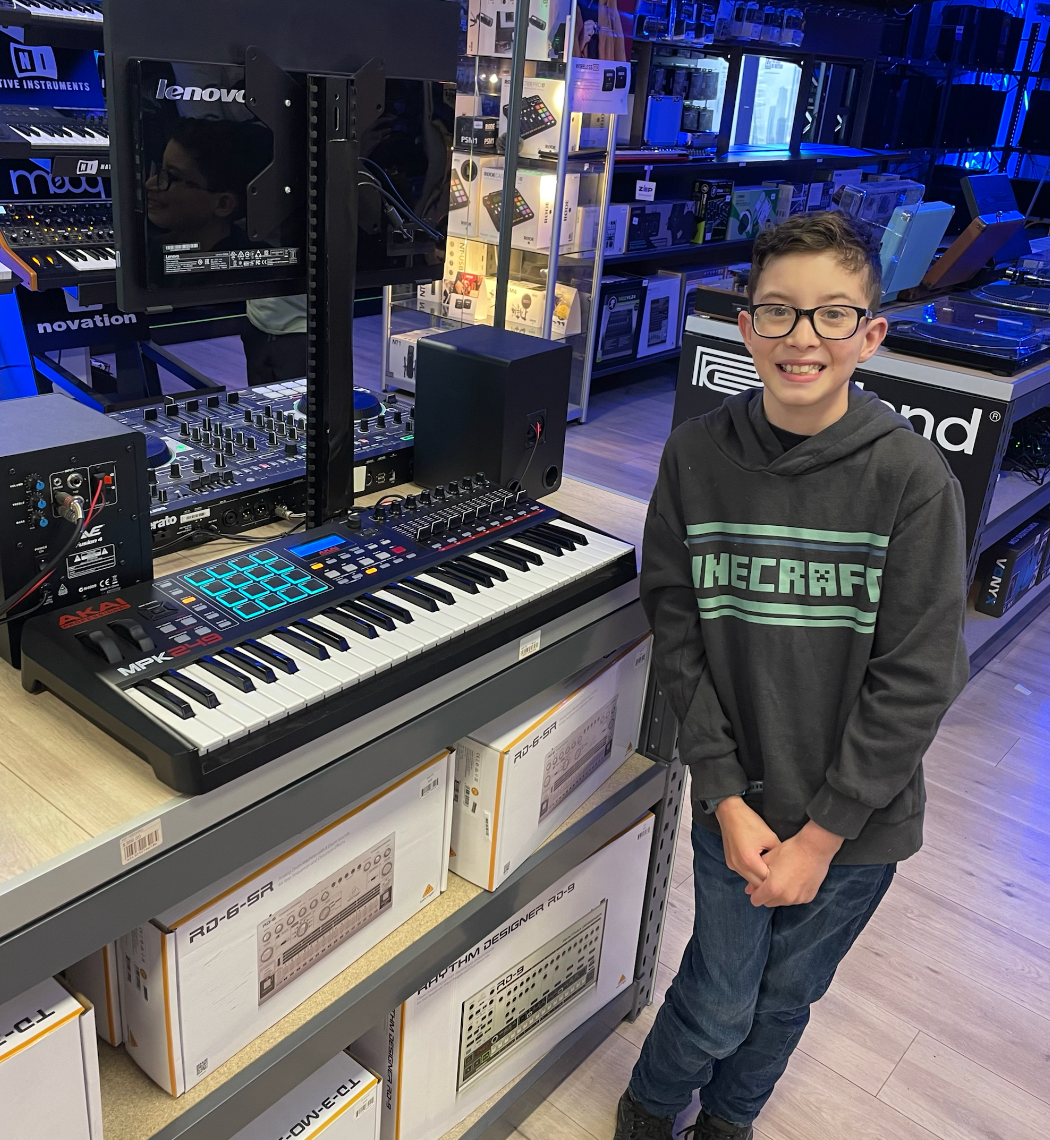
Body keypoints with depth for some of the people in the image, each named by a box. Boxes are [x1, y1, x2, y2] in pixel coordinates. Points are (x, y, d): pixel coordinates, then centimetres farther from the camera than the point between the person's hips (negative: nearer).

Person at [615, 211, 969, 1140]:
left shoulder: (914, 479, -15)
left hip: (856, 818, 0)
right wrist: (728, 798, -10)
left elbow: (917, 678, -13)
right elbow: (678, 634, -6)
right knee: (718, 1003, 10)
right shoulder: (696, 457, -8)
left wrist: (821, 833, -13)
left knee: (787, 994, 20)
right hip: (737, 799, 0)